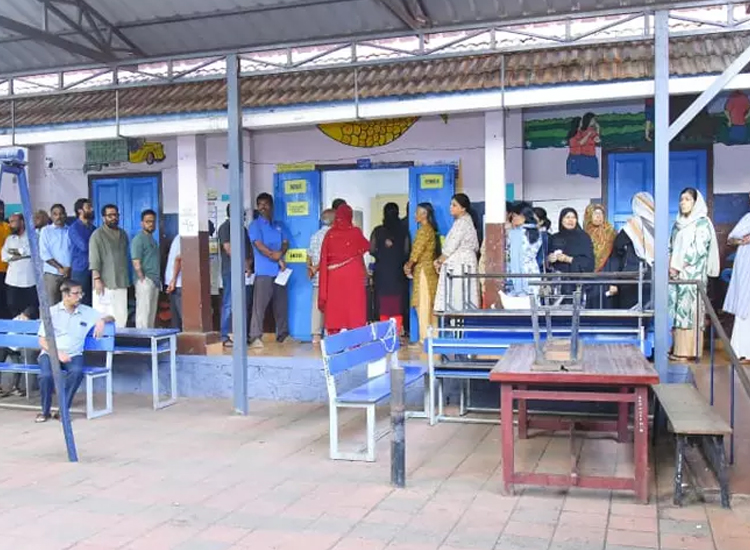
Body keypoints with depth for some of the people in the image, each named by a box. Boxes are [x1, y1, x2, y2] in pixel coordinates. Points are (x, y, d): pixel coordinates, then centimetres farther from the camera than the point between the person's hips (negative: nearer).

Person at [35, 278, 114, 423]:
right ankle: (45, 411, -6)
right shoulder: (52, 311, 3)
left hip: (74, 355, 1)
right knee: (46, 375, -32)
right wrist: (58, 353, -17)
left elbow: (111, 318, 17)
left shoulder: (87, 312, 9)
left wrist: (102, 320, -7)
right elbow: (42, 341, -1)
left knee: (77, 372, -34)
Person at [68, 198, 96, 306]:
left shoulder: (93, 228, 15)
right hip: (80, 270, -6)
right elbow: (84, 246, -16)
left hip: (94, 269, 6)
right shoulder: (74, 228, -5)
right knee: (83, 302, -4)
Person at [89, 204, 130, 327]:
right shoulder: (98, 235, -3)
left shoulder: (123, 234, 16)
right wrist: (97, 279, -17)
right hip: (105, 283, -6)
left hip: (121, 282, 6)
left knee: (121, 316, 3)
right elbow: (94, 260, -9)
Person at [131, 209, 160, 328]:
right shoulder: (138, 239, -9)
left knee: (152, 314, 12)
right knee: (143, 313, -8)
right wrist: (143, 280, -17)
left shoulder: (152, 239, 18)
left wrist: (158, 280, 14)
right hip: (145, 281, -9)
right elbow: (136, 263, -15)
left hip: (155, 281, 9)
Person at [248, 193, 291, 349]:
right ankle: (256, 337, -10)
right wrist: (277, 259, -11)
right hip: (264, 271, -5)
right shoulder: (255, 225, 0)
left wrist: (280, 253, -13)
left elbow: (285, 243, 9)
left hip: (279, 270, 5)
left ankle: (282, 334, 19)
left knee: (281, 304, 10)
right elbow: (259, 246, -10)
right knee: (259, 305, -9)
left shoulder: (279, 225, 17)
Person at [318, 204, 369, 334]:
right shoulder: (355, 232, -2)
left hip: (334, 276, 2)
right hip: (353, 275, -2)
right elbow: (366, 247, 18)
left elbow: (324, 259, 0)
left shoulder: (330, 234, 0)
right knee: (354, 305, 2)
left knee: (334, 307, 5)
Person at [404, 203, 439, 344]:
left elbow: (417, 251, -13)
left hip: (423, 269, -9)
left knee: (423, 304, -7)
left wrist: (409, 266, 0)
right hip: (429, 269, 9)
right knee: (430, 305, 10)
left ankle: (424, 337, -5)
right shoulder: (431, 229, 16)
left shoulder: (424, 229, -12)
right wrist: (410, 265, 7)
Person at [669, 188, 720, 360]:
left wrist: (678, 267, -13)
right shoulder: (679, 223, 17)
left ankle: (688, 351, -6)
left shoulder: (702, 223, -4)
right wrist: (670, 265, 0)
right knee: (677, 309, 4)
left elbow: (698, 249, -12)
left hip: (692, 274, -7)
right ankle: (677, 347, 8)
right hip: (676, 274, 7)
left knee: (688, 309, -8)